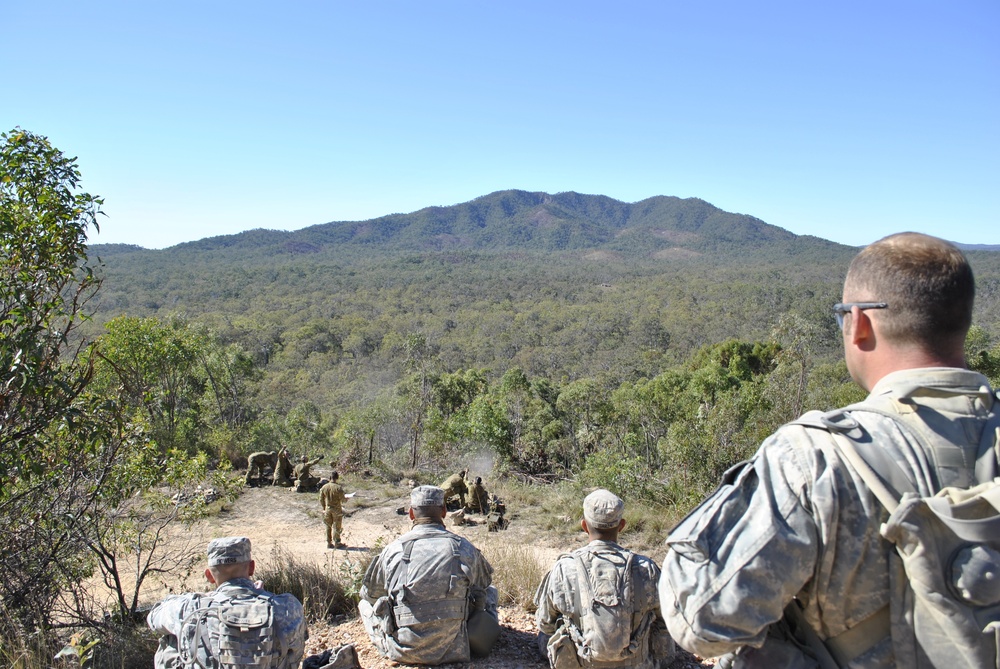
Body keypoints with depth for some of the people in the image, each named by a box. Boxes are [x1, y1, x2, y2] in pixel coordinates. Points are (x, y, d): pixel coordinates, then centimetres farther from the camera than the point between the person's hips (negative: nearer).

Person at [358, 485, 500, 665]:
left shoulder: (393, 550, -6)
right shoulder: (464, 548, -6)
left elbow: (369, 594, 10)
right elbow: (485, 580, 15)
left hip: (403, 652, 0)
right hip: (453, 650, 0)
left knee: (366, 603, 26)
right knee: (488, 590, 22)